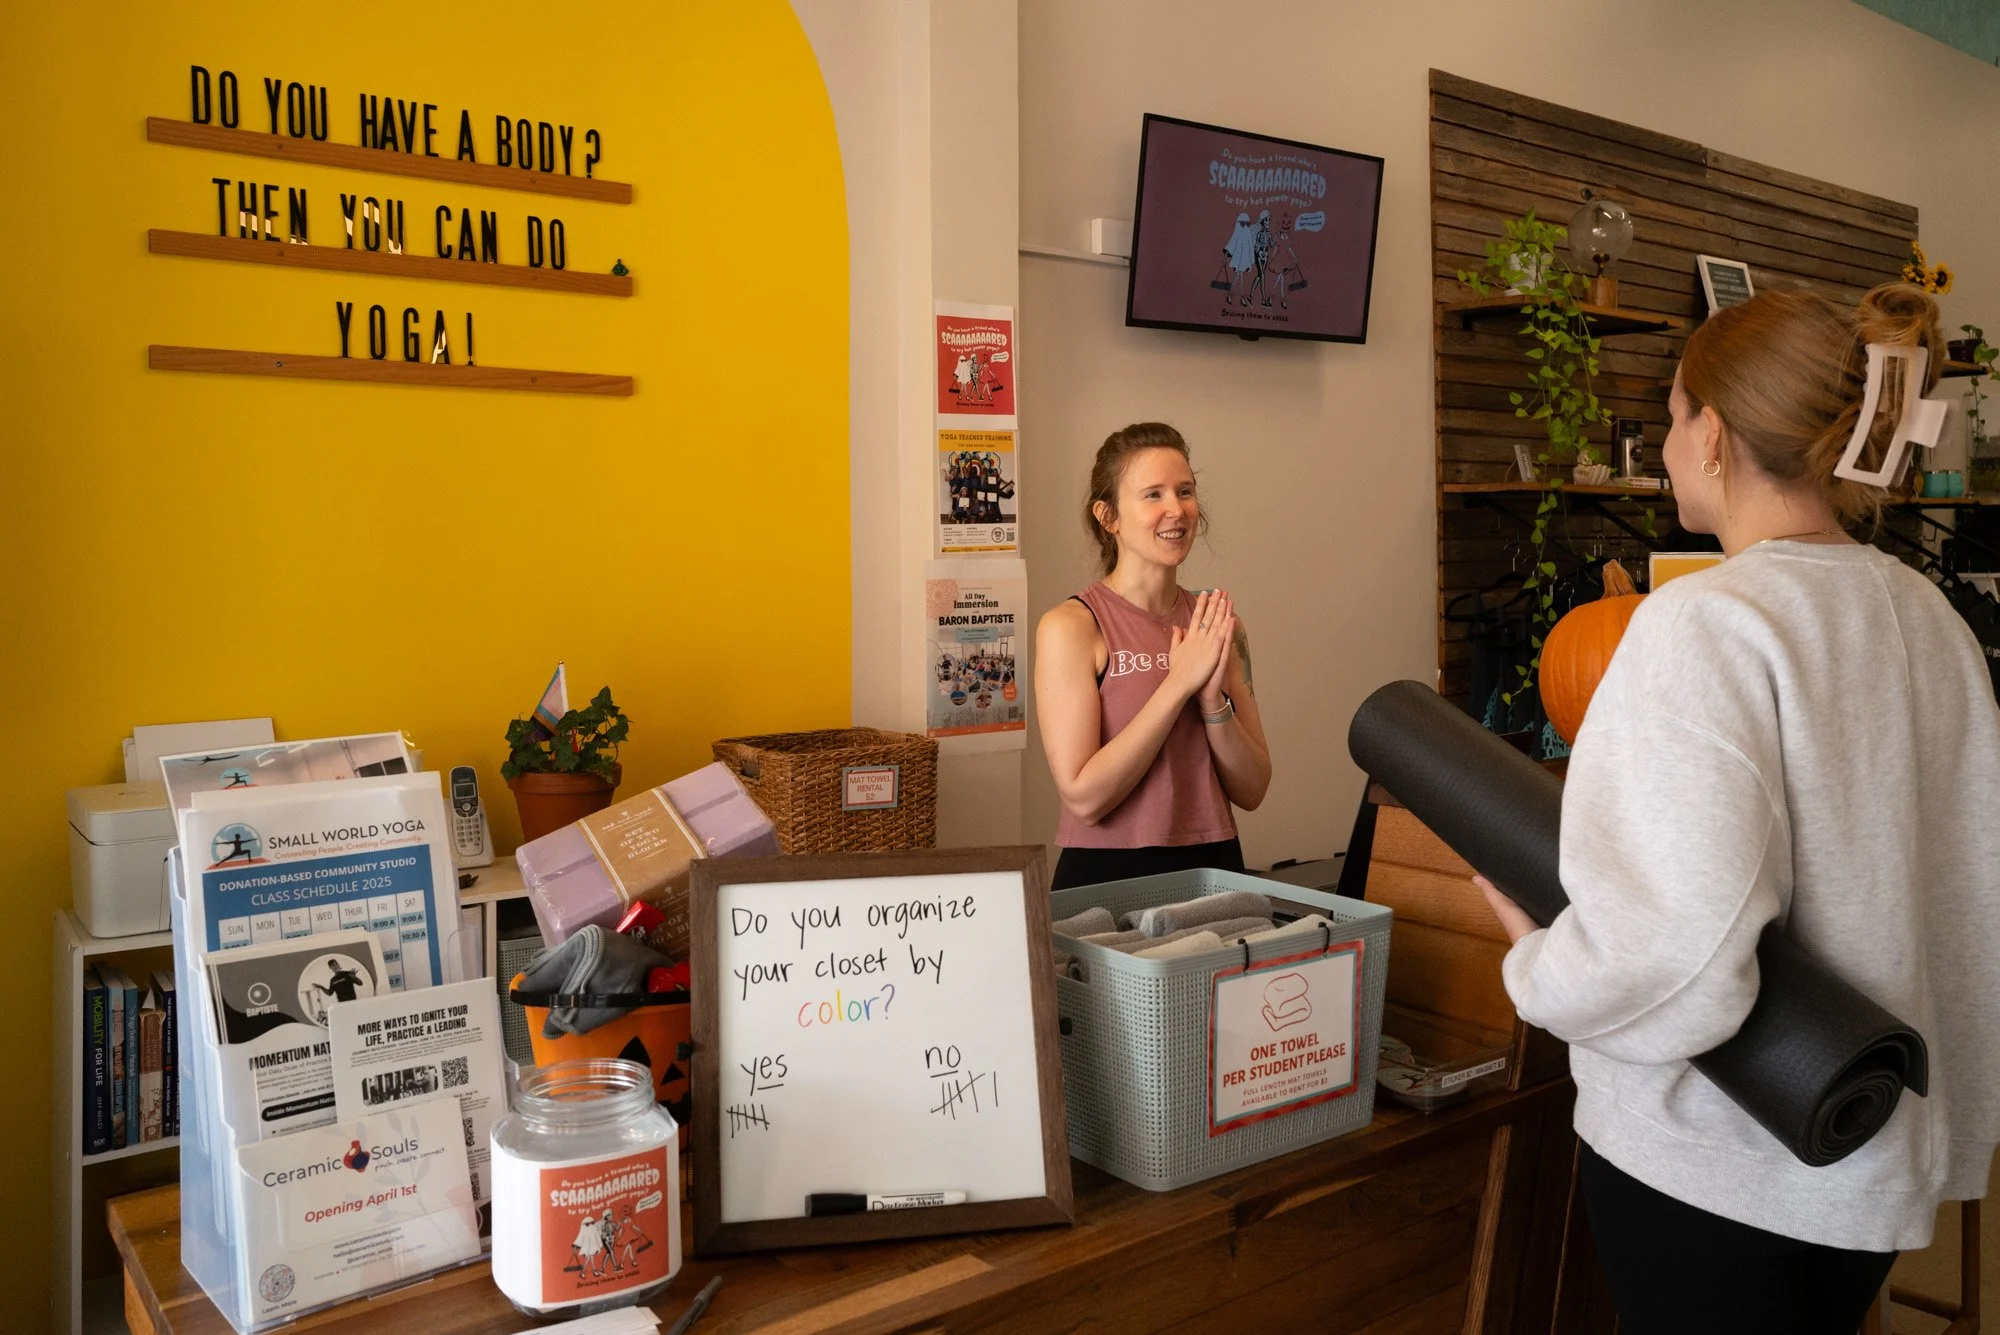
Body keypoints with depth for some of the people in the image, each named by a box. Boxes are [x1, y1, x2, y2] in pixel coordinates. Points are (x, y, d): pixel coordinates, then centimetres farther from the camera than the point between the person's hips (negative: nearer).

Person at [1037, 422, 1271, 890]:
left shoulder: (1217, 624, 3)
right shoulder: (1070, 627, -12)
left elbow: (1251, 791, 3)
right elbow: (1083, 798, -18)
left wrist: (1213, 700, -14)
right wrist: (1179, 682, -18)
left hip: (1214, 866, 5)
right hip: (1106, 874, -4)